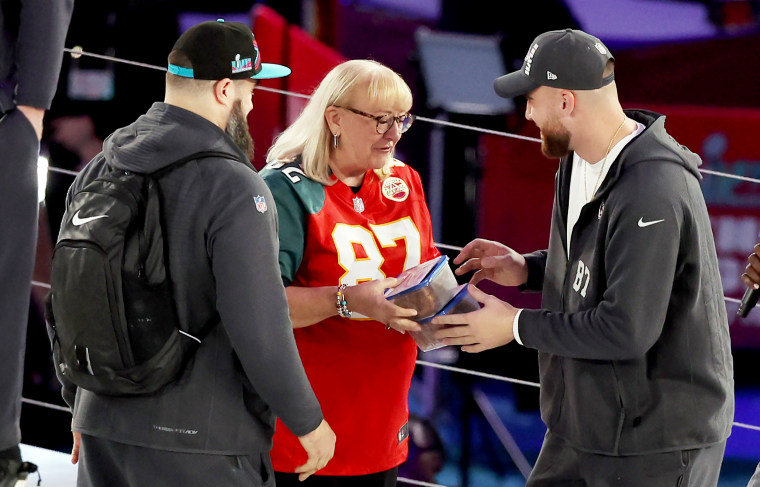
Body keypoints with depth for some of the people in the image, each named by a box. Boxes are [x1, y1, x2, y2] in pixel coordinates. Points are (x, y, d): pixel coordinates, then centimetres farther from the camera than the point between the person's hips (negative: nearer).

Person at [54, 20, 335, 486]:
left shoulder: (96, 172, 7)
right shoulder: (232, 189, -16)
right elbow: (259, 328, -18)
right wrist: (308, 422, -6)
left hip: (102, 428, 7)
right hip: (202, 444, -7)